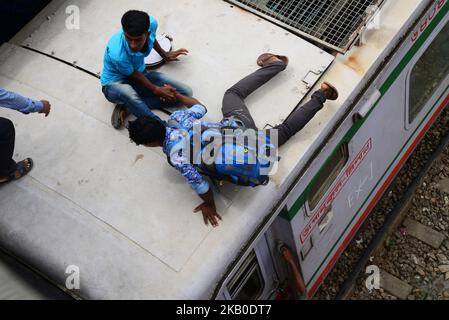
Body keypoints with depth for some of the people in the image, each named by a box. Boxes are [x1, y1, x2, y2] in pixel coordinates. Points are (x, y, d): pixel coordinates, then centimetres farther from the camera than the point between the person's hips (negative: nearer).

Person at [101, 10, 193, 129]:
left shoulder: (151, 23, -24)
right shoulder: (117, 53, -37)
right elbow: (134, 75, -16)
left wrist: (164, 54, 21)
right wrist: (157, 90, -7)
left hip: (140, 74, 7)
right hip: (115, 83, -7)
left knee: (186, 93, -9)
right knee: (128, 94, -44)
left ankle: (126, 107, -11)